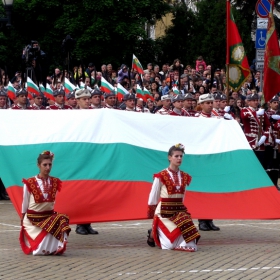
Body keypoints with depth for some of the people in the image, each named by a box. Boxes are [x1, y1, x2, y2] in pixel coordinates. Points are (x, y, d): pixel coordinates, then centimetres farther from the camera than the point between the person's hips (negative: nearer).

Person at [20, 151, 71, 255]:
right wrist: (23, 221, 7)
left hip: (49, 216, 4)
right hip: (33, 218, -4)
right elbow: (25, 204, -1)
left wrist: (50, 213, 14)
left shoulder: (55, 182, -2)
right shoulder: (29, 183, -13)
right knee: (40, 250, -18)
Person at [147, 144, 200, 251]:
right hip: (164, 211, -5)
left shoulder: (185, 177, 7)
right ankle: (153, 234, 24)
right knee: (170, 244, -10)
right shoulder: (161, 176, -9)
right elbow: (153, 197, -1)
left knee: (190, 245, -5)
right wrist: (151, 214, 3)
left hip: (179, 210, 5)